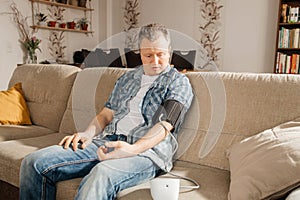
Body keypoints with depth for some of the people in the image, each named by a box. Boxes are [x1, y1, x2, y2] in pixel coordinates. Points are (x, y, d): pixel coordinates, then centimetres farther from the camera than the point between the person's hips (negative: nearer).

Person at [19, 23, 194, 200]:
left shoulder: (178, 82, 5)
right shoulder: (127, 78, 24)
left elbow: (165, 125, -10)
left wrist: (133, 149, -26)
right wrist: (87, 134, 0)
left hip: (146, 150, -5)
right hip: (106, 143, 6)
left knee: (101, 175, -41)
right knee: (34, 162, -11)